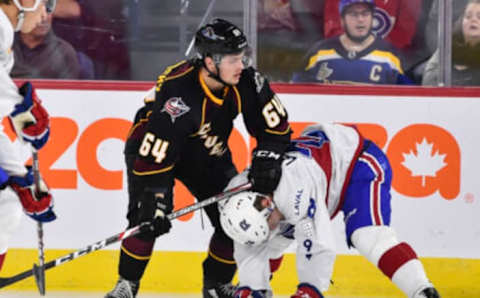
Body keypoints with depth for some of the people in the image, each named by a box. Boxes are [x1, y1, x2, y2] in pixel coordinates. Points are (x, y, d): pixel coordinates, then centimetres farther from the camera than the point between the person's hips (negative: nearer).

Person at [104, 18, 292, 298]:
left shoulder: (246, 81, -23)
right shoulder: (178, 92, -39)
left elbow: (275, 124, -11)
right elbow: (156, 155, -37)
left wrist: (267, 160, -25)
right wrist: (155, 201, -38)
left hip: (206, 153, 6)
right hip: (151, 147, -6)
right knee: (148, 217, -23)